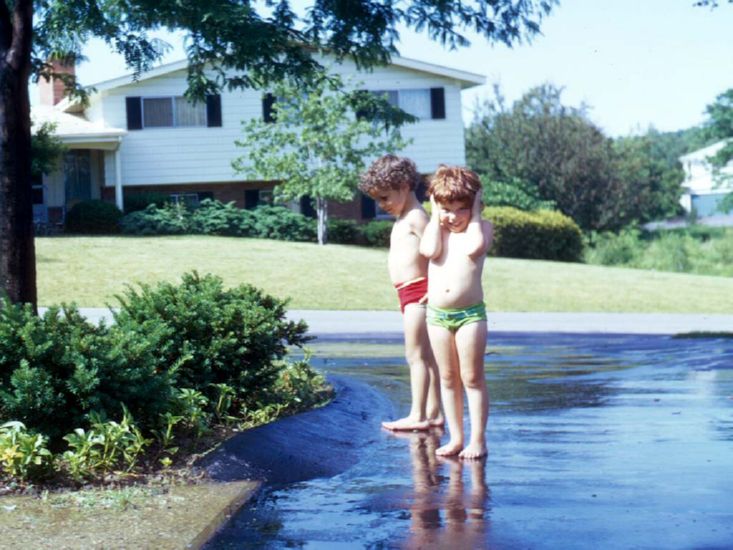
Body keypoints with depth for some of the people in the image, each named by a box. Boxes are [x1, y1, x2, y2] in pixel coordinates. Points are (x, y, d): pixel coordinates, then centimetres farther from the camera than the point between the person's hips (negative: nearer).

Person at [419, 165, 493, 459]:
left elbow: (475, 247, -22)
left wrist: (475, 213, -11)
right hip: (437, 314, 4)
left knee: (472, 378, -1)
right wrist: (436, 217, -4)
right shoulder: (435, 229, 8)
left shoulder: (481, 227, 0)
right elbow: (429, 250, -13)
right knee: (448, 379, 10)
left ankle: (478, 439, 5)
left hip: (470, 313, -4)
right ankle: (455, 437, 17)